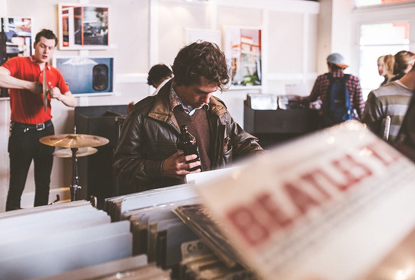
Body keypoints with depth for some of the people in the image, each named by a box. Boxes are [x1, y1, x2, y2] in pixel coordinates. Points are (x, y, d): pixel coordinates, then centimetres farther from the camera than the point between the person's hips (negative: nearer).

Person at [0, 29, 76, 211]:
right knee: (17, 185, 1)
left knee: (43, 183, 12)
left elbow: (73, 102, 9)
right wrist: (30, 85, -21)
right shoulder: (18, 63, -4)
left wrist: (60, 96, -12)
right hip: (22, 131, -4)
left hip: (46, 130, 5)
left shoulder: (55, 73, 10)